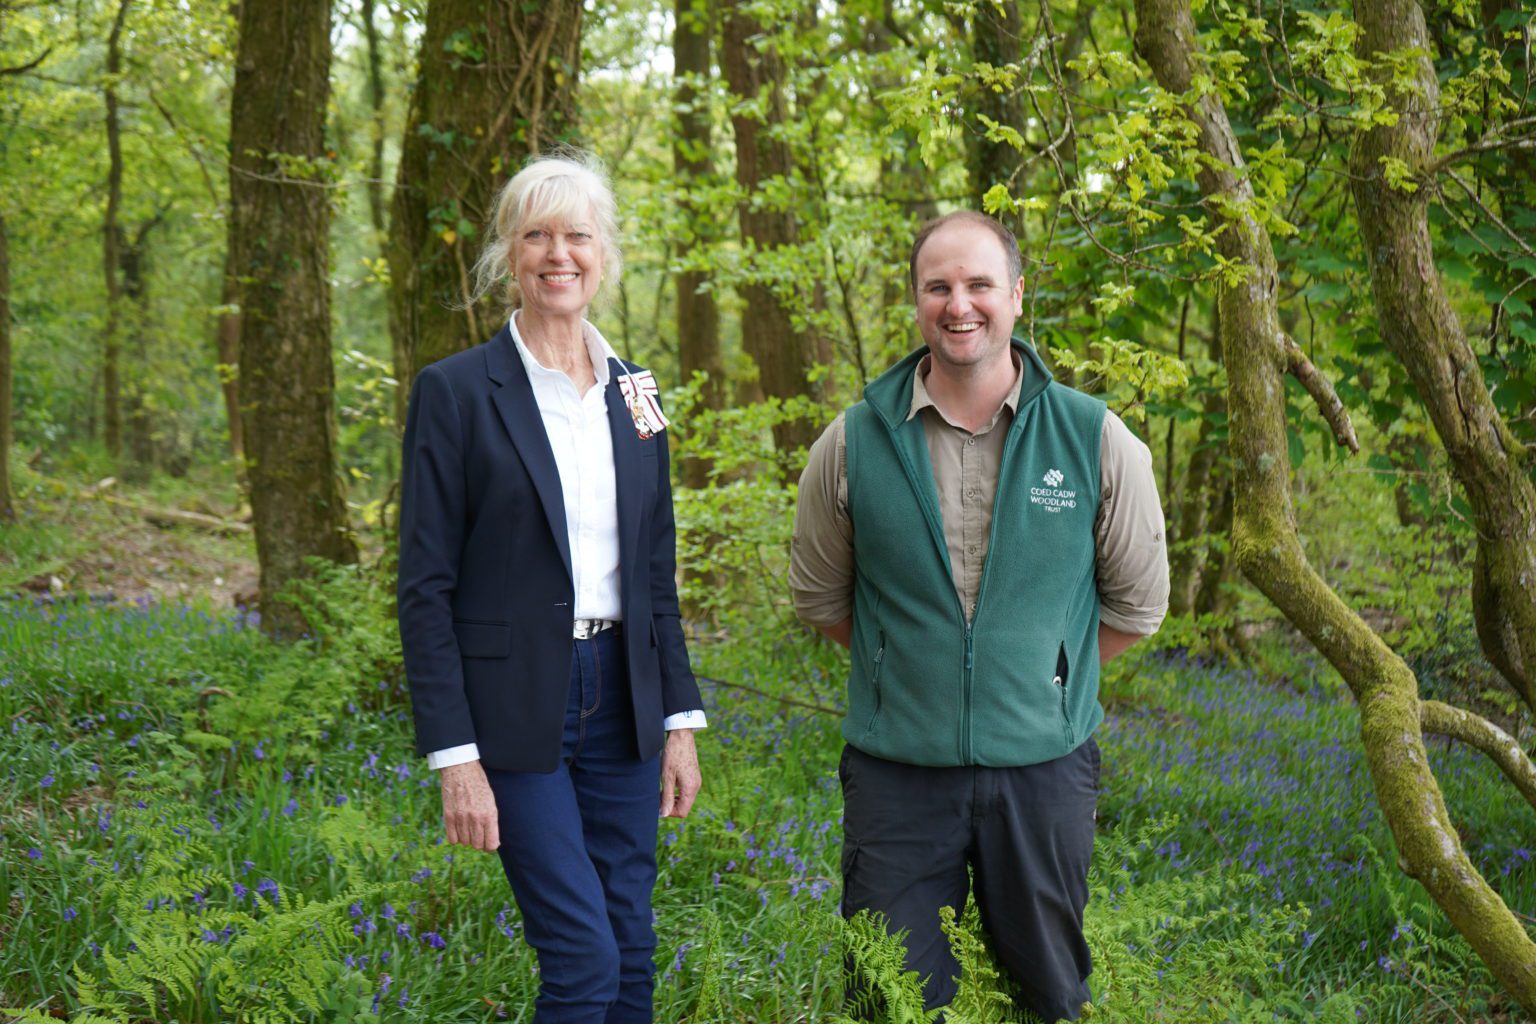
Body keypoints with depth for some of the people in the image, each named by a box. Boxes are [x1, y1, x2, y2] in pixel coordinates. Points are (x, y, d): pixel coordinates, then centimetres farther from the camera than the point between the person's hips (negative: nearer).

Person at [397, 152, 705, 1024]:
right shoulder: (457, 392, -6)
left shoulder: (635, 395, 9)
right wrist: (456, 758, -13)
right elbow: (426, 586, -8)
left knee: (633, 950, 9)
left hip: (622, 695, 5)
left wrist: (682, 721, 8)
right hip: (516, 703, -5)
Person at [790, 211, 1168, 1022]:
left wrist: (1042, 672, 7)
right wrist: (913, 661, 9)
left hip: (1043, 767, 0)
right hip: (895, 767, 0)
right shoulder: (854, 443, -2)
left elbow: (1136, 605, 7)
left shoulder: (1096, 440, -4)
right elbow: (820, 598, 11)